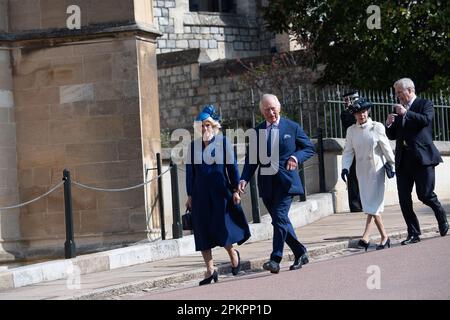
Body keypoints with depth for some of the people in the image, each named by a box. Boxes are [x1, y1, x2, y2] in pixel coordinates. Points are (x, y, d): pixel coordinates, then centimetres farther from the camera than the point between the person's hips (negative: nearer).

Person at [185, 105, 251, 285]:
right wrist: (190, 196, 7)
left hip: (220, 192, -3)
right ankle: (210, 270, 4)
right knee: (202, 230, -1)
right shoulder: (194, 146, 6)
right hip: (200, 194, 3)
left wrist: (235, 190, -3)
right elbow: (190, 171, 9)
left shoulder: (223, 143, 1)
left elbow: (232, 167, 2)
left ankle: (233, 253, 24)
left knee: (221, 228, -7)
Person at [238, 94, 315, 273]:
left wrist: (296, 157, -14)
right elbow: (251, 158, 11)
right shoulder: (256, 132, 11)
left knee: (280, 217, -16)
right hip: (267, 183, 4)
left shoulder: (292, 127, 4)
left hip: (285, 181, -4)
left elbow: (309, 148, 7)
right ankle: (300, 253, 23)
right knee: (280, 220, 8)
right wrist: (244, 179, -5)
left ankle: (275, 260, -18)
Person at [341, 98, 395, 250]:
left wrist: (391, 165, 3)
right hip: (362, 170, 4)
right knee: (367, 202, 4)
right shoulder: (351, 130, 4)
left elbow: (386, 147, -1)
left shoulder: (377, 127, -7)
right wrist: (345, 167, -9)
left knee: (373, 203, -11)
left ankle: (366, 236, -18)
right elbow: (348, 151, 4)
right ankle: (384, 237, 12)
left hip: (376, 168, -4)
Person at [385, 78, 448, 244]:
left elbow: (426, 120, -18)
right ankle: (413, 234, 5)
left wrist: (406, 113, -18)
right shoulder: (398, 109, 19)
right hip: (403, 160, 6)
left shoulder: (425, 104, 3)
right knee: (404, 199, -1)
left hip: (422, 157, -6)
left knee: (425, 194, -9)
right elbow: (393, 136, 21)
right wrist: (389, 125, 1)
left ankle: (441, 216, 21)